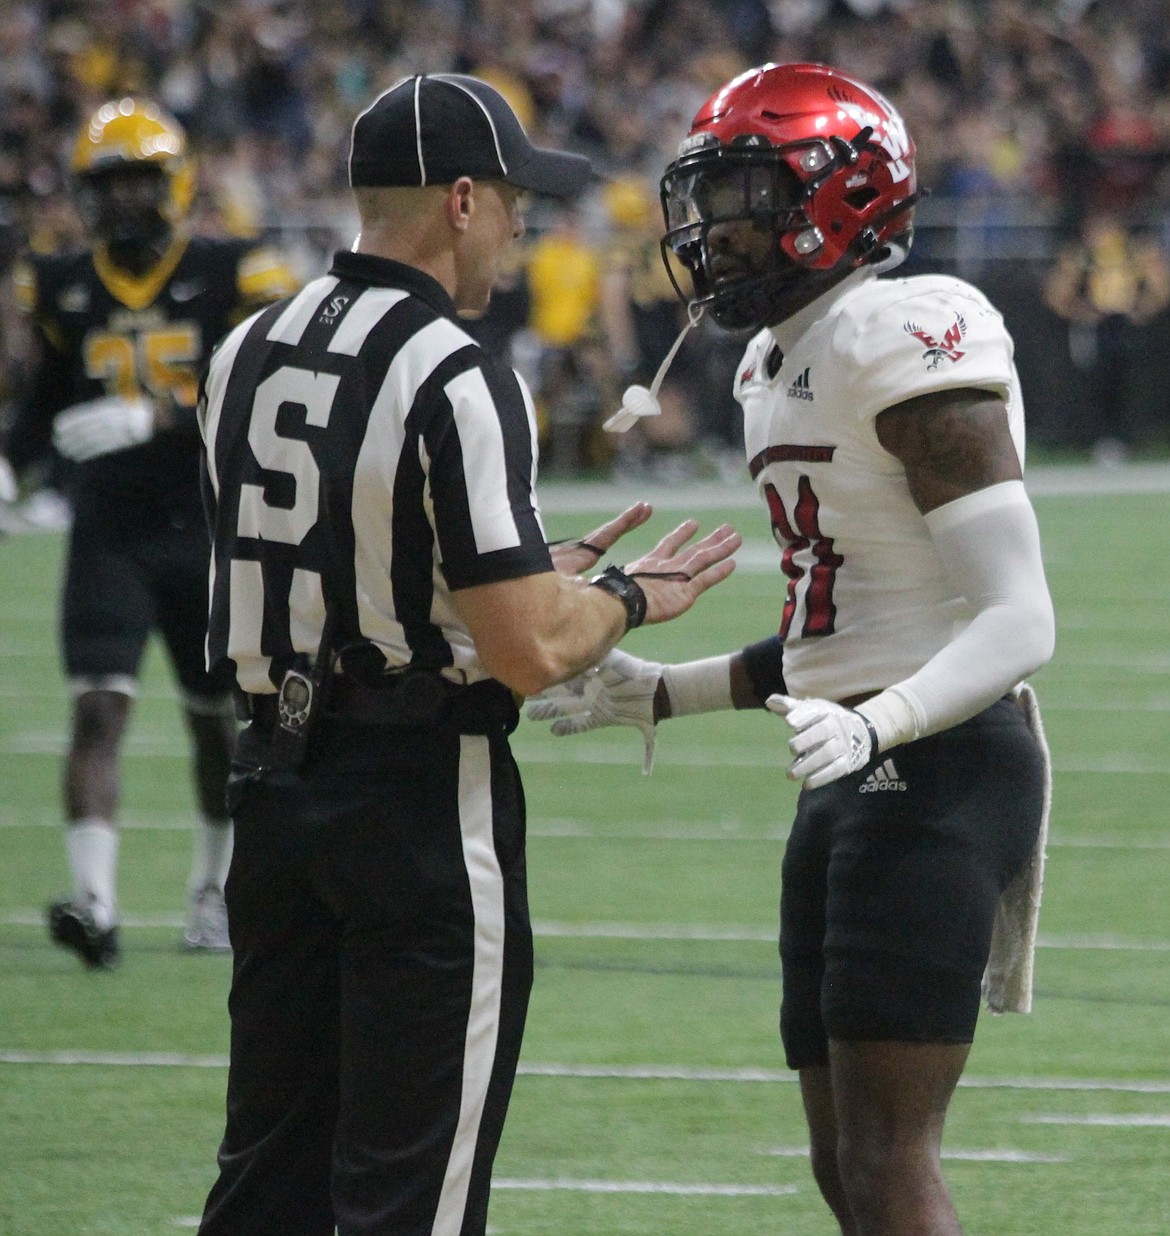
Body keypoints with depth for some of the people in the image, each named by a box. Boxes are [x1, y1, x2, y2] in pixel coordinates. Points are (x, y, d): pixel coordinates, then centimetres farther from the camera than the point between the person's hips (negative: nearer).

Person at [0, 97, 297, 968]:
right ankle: (95, 902, -24)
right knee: (100, 709, -15)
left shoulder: (228, 277, -5)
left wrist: (160, 418, -24)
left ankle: (216, 893, 31)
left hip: (208, 534, -1)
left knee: (218, 721, 12)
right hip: (109, 537, 1)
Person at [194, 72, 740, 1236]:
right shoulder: (458, 384, -16)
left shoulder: (246, 353, 8)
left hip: (275, 780, 7)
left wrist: (544, 571, 18)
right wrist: (629, 595, 1)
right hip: (423, 802, -7)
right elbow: (528, 653, -19)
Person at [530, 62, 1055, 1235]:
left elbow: (1016, 621, -20)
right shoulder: (778, 366, 15)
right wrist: (659, 695, 19)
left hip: (938, 772, -10)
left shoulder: (908, 340, -15)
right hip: (853, 784, 10)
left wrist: (873, 728, -33)